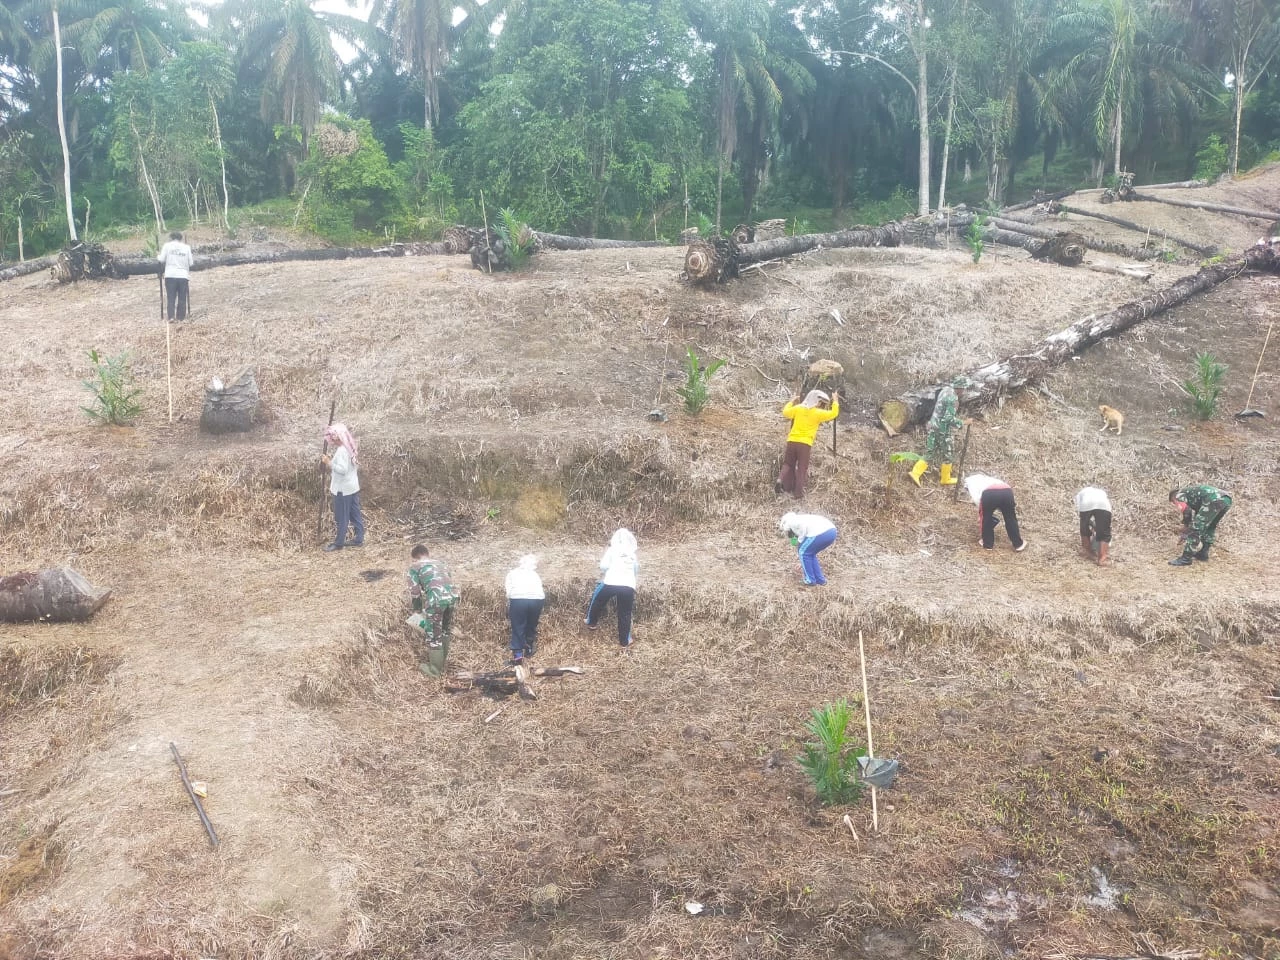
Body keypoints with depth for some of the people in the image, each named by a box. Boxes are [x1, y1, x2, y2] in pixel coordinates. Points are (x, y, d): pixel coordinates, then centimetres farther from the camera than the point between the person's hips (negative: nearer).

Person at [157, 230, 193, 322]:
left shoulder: (167, 246, 1)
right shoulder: (186, 247, 5)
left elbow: (162, 259, -2)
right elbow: (190, 263, 4)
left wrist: (158, 256, 19)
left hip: (170, 275, -1)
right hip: (183, 276, 1)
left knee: (171, 297, 3)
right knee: (182, 298, 6)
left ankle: (171, 317, -7)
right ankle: (181, 317, 6)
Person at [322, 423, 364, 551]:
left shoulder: (341, 451, -21)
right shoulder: (348, 448, 9)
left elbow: (342, 470, -28)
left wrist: (329, 463, -24)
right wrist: (332, 459, 10)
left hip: (343, 489, -10)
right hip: (352, 487, 10)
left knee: (342, 517, 1)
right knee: (355, 514, 14)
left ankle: (339, 542, 10)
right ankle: (359, 539, 20)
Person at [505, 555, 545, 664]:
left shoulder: (512, 573, 24)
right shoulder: (535, 574, 31)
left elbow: (508, 593, 13)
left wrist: (508, 612, 19)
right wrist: (539, 611, 30)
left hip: (518, 598, -2)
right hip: (537, 599, 2)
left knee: (518, 628, 7)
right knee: (532, 626, 21)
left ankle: (518, 655, 2)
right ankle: (529, 650, 31)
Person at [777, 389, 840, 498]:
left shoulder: (798, 408, 9)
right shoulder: (818, 413, -1)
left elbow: (785, 412, 24)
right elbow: (833, 414, 4)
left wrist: (792, 401, 36)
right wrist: (835, 401, 18)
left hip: (792, 441, 3)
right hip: (805, 443, -3)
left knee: (788, 464, 13)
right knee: (802, 468, 5)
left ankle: (781, 480, -12)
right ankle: (798, 492, 1)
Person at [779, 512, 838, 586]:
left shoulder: (790, 521, 12)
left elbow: (803, 526, -13)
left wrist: (800, 541, 4)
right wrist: (804, 564, 53)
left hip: (821, 533, -9)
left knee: (804, 552, 14)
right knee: (810, 553, 26)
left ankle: (810, 581, 19)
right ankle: (820, 580, 27)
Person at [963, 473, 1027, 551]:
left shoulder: (970, 480, 28)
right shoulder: (987, 478, 45)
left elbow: (976, 497, 9)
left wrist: (981, 511, 20)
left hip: (989, 493, -5)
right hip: (1007, 491, 5)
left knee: (986, 519, 21)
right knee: (1010, 519, 22)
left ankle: (987, 544, 32)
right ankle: (1018, 544, 31)